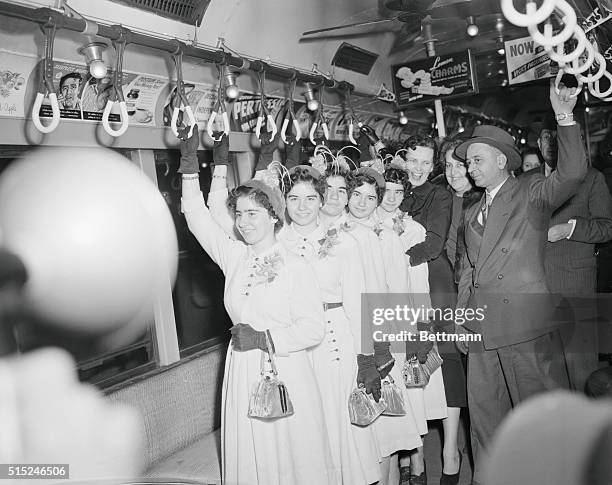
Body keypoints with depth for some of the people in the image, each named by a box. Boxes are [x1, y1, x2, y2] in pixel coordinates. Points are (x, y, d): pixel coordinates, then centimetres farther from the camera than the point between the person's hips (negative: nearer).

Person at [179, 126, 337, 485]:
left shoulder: (297, 268, -10)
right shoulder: (234, 257, 3)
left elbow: (314, 328, -12)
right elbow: (199, 220, -1)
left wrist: (265, 338, -17)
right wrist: (190, 165, -7)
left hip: (286, 372, -4)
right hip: (243, 373, 4)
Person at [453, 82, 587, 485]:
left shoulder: (531, 193, 2)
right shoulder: (473, 213, 20)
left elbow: (571, 174, -18)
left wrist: (565, 119, -27)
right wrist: (461, 316, 11)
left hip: (527, 322, -6)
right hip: (482, 328, 6)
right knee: (484, 418, 12)